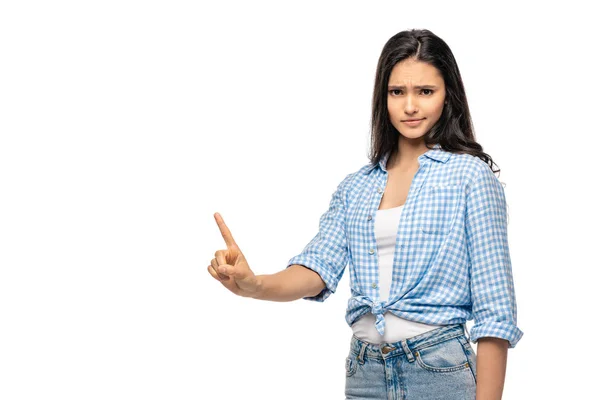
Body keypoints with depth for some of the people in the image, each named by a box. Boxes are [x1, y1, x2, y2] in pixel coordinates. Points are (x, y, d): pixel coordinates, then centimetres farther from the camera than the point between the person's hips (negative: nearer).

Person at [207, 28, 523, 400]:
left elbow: (494, 310, -8)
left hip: (439, 370, -4)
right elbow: (320, 268, -3)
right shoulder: (357, 185, 9)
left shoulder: (471, 175, -5)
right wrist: (254, 285, -23)